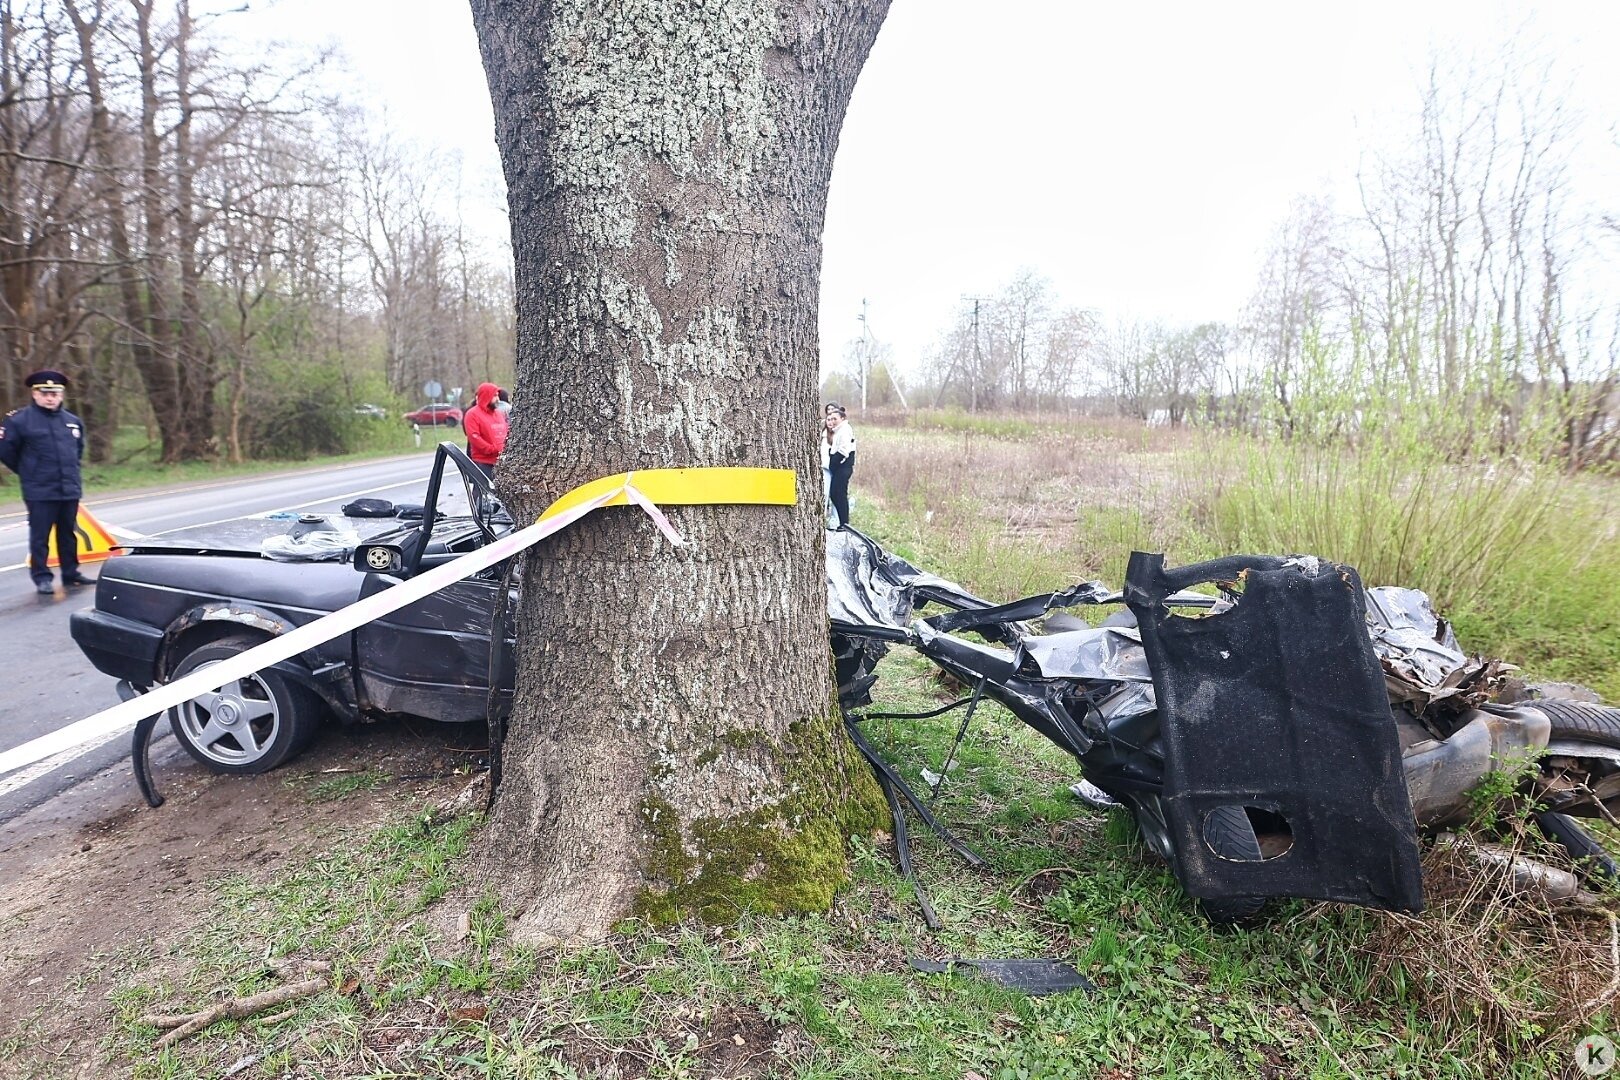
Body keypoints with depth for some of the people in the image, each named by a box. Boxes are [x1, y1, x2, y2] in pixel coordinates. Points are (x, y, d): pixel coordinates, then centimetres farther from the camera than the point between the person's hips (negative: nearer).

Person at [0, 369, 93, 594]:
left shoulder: (73, 421, 10)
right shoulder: (20, 420, -6)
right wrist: (28, 471, 6)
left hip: (70, 490, 5)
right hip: (40, 492, -5)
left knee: (68, 534, 13)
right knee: (40, 536, -1)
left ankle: (70, 573, 22)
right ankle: (42, 577, 6)